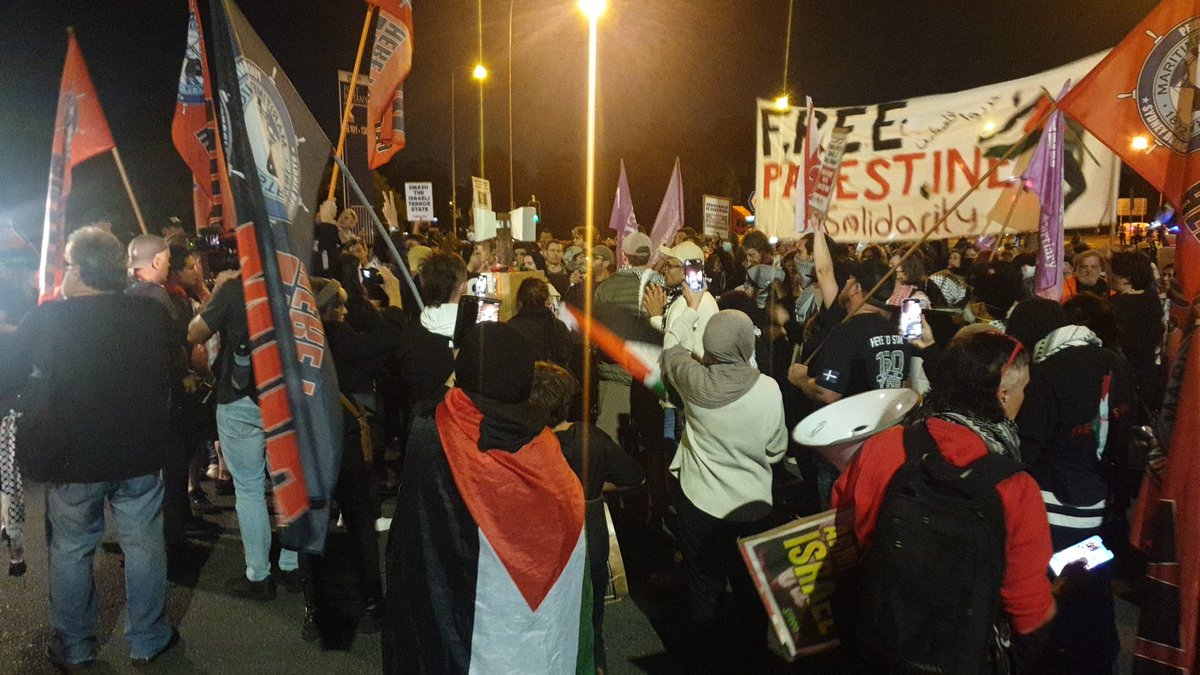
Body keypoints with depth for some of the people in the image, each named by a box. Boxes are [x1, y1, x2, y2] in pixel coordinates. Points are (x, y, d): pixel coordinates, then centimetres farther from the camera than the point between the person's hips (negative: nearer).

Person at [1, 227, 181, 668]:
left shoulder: (47, 319, -12)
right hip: (140, 454, 1)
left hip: (72, 459, -1)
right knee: (144, 545, 14)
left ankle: (73, 648, 31)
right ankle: (148, 641, 27)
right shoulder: (154, 315, -7)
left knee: (70, 551, 16)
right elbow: (176, 375, 7)